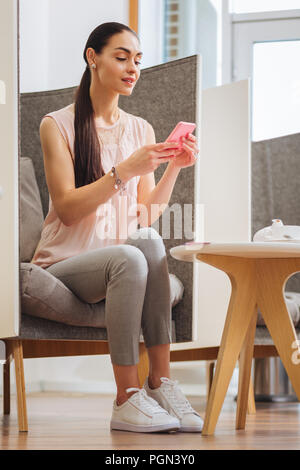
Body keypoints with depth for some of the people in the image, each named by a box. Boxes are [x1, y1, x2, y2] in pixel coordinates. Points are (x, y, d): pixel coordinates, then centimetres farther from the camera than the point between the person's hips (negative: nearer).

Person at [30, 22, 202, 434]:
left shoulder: (141, 129, 12)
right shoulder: (57, 125, -2)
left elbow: (147, 217, 8)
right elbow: (67, 209, -12)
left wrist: (174, 167, -6)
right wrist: (125, 171, -21)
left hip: (124, 260, 4)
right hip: (64, 264, -4)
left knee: (148, 240, -32)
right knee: (129, 257, -36)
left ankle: (160, 384, -32)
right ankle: (127, 400, -33)